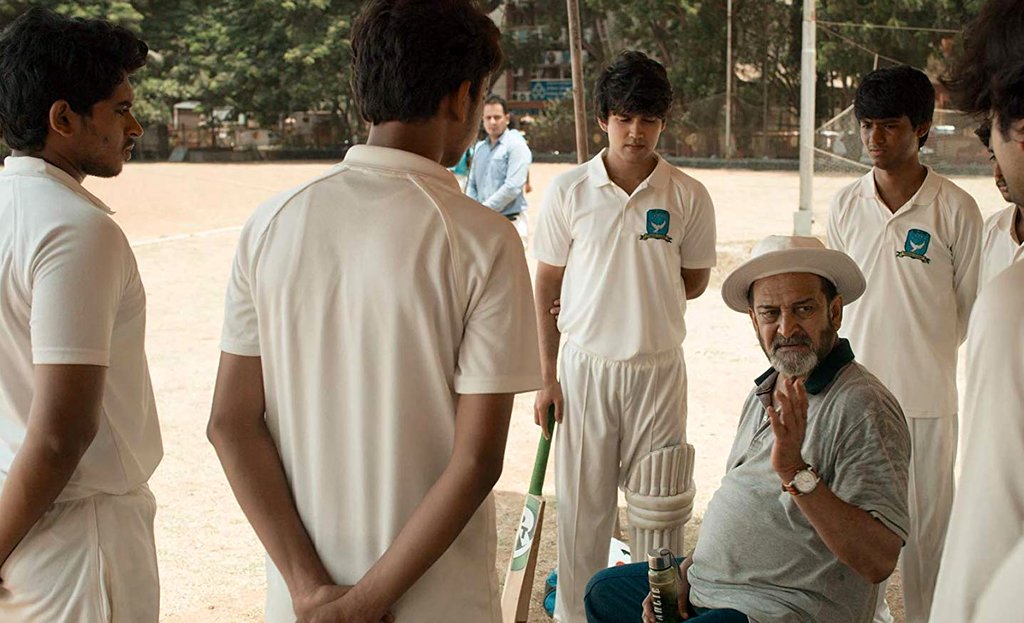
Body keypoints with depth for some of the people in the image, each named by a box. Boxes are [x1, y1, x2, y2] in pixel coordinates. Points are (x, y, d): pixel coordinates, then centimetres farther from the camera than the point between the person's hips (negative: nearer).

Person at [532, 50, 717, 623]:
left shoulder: (688, 197, -2)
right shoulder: (569, 190, -2)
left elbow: (694, 282, 7)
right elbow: (546, 288, 3)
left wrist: (639, 292, -7)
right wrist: (546, 377, 1)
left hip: (658, 369, 0)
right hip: (584, 366, 0)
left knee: (658, 508, 9)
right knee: (582, 505, 9)